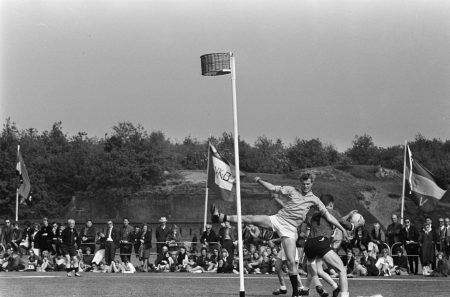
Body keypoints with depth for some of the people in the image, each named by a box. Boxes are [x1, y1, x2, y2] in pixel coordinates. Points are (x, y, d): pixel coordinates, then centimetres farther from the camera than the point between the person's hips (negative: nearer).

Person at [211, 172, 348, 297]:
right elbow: (273, 188, 5)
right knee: (250, 219, -16)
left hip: (290, 229, -1)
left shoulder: (314, 200, 7)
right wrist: (260, 181, -11)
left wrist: (342, 228, 4)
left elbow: (327, 215, 8)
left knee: (291, 261, -10)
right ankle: (221, 217, -11)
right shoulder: (292, 190, 8)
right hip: (277, 219, 1)